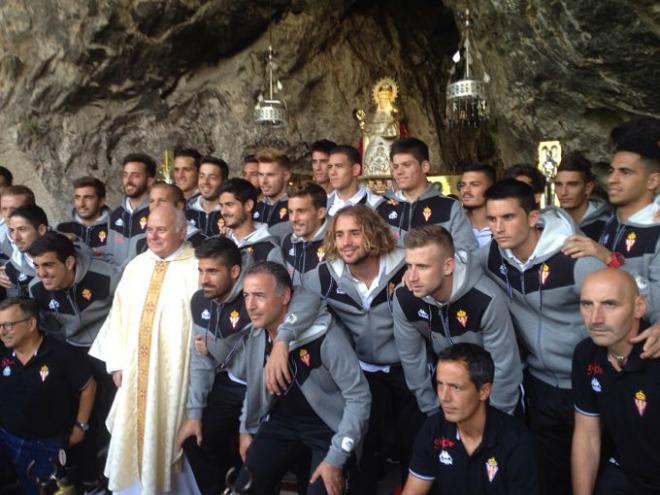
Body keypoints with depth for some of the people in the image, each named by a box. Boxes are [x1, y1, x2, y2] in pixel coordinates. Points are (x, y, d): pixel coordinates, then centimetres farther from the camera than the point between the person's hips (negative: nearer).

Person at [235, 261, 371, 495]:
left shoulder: (325, 335, -27)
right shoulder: (255, 334, -7)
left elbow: (358, 396, -22)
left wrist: (336, 459, -20)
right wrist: (247, 429, 14)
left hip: (327, 424, -5)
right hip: (282, 420, 5)